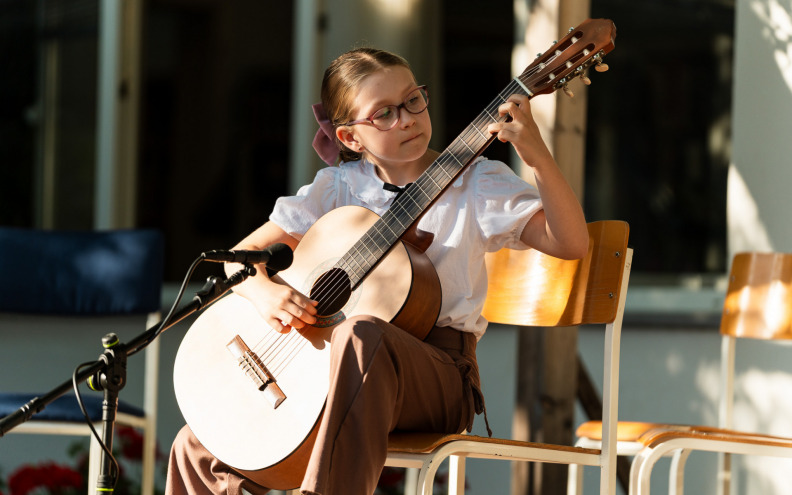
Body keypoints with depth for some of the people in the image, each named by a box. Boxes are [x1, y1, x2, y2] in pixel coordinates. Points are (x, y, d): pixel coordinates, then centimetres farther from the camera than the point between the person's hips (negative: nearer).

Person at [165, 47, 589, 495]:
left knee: (361, 335, -39)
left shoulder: (476, 184, 0)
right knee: (197, 451, -7)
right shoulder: (338, 189, 8)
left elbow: (571, 244, -12)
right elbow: (240, 256, 9)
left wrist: (539, 157, -27)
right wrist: (264, 291, -14)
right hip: (326, 372, 4)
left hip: (437, 377, -4)